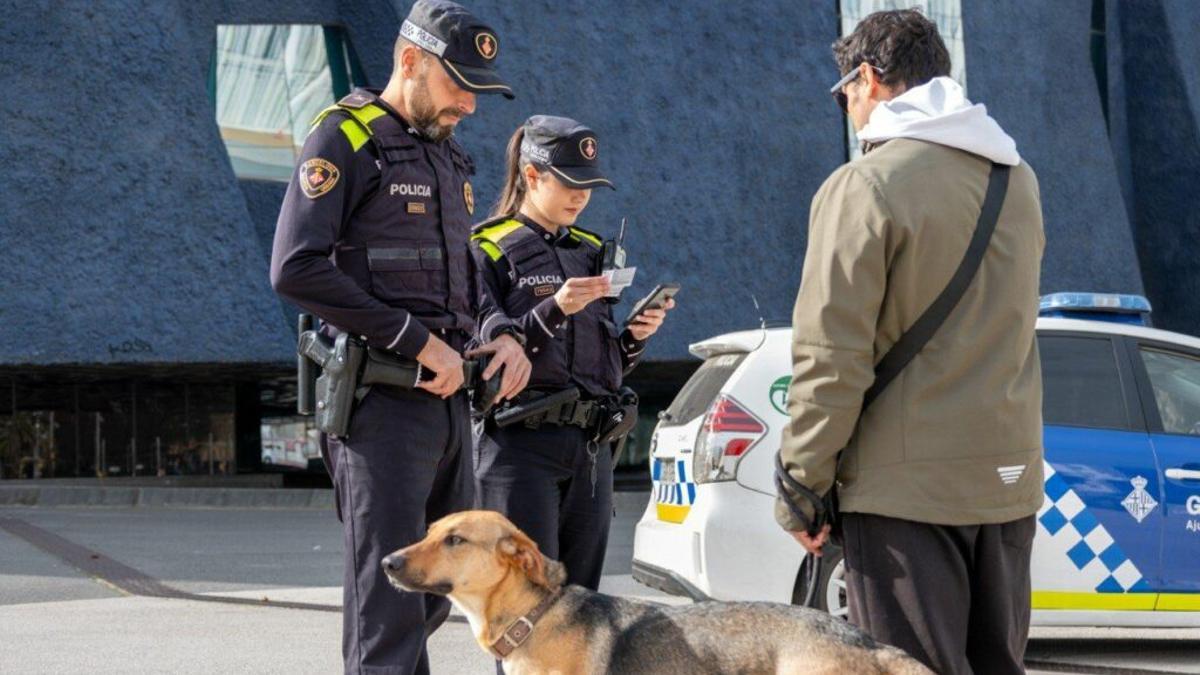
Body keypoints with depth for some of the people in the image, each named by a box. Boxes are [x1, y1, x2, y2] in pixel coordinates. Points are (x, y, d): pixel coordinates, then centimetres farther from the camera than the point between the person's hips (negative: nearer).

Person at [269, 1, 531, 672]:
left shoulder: (448, 158, 18)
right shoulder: (347, 140, -8)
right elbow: (296, 268, -18)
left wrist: (504, 334, 4)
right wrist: (419, 340, -19)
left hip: (448, 398, 8)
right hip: (383, 401, -8)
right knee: (391, 596, -10)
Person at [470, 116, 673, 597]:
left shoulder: (590, 251, 18)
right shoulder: (490, 250, -1)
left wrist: (633, 338, 1)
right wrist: (553, 310, -19)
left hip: (591, 448, 6)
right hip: (520, 445, -6)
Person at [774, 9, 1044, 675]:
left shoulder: (865, 186, -11)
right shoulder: (1018, 179, 13)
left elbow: (831, 356, -13)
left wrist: (801, 484, -7)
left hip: (907, 484, -7)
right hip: (1010, 478, 7)